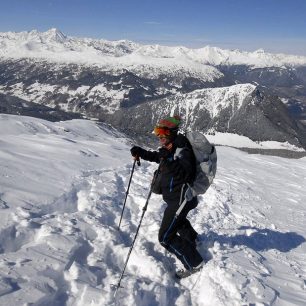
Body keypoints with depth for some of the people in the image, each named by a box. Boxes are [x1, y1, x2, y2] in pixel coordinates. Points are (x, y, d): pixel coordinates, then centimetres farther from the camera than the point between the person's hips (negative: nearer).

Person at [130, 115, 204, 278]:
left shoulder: (182, 150, -25)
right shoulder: (170, 148, 3)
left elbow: (184, 175, -37)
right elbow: (156, 156, 18)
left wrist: (167, 160, -47)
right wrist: (141, 152, 3)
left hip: (180, 199, -10)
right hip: (176, 197, 10)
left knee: (165, 237, -7)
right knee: (178, 219, 37)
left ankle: (194, 262, 6)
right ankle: (192, 237, 63)